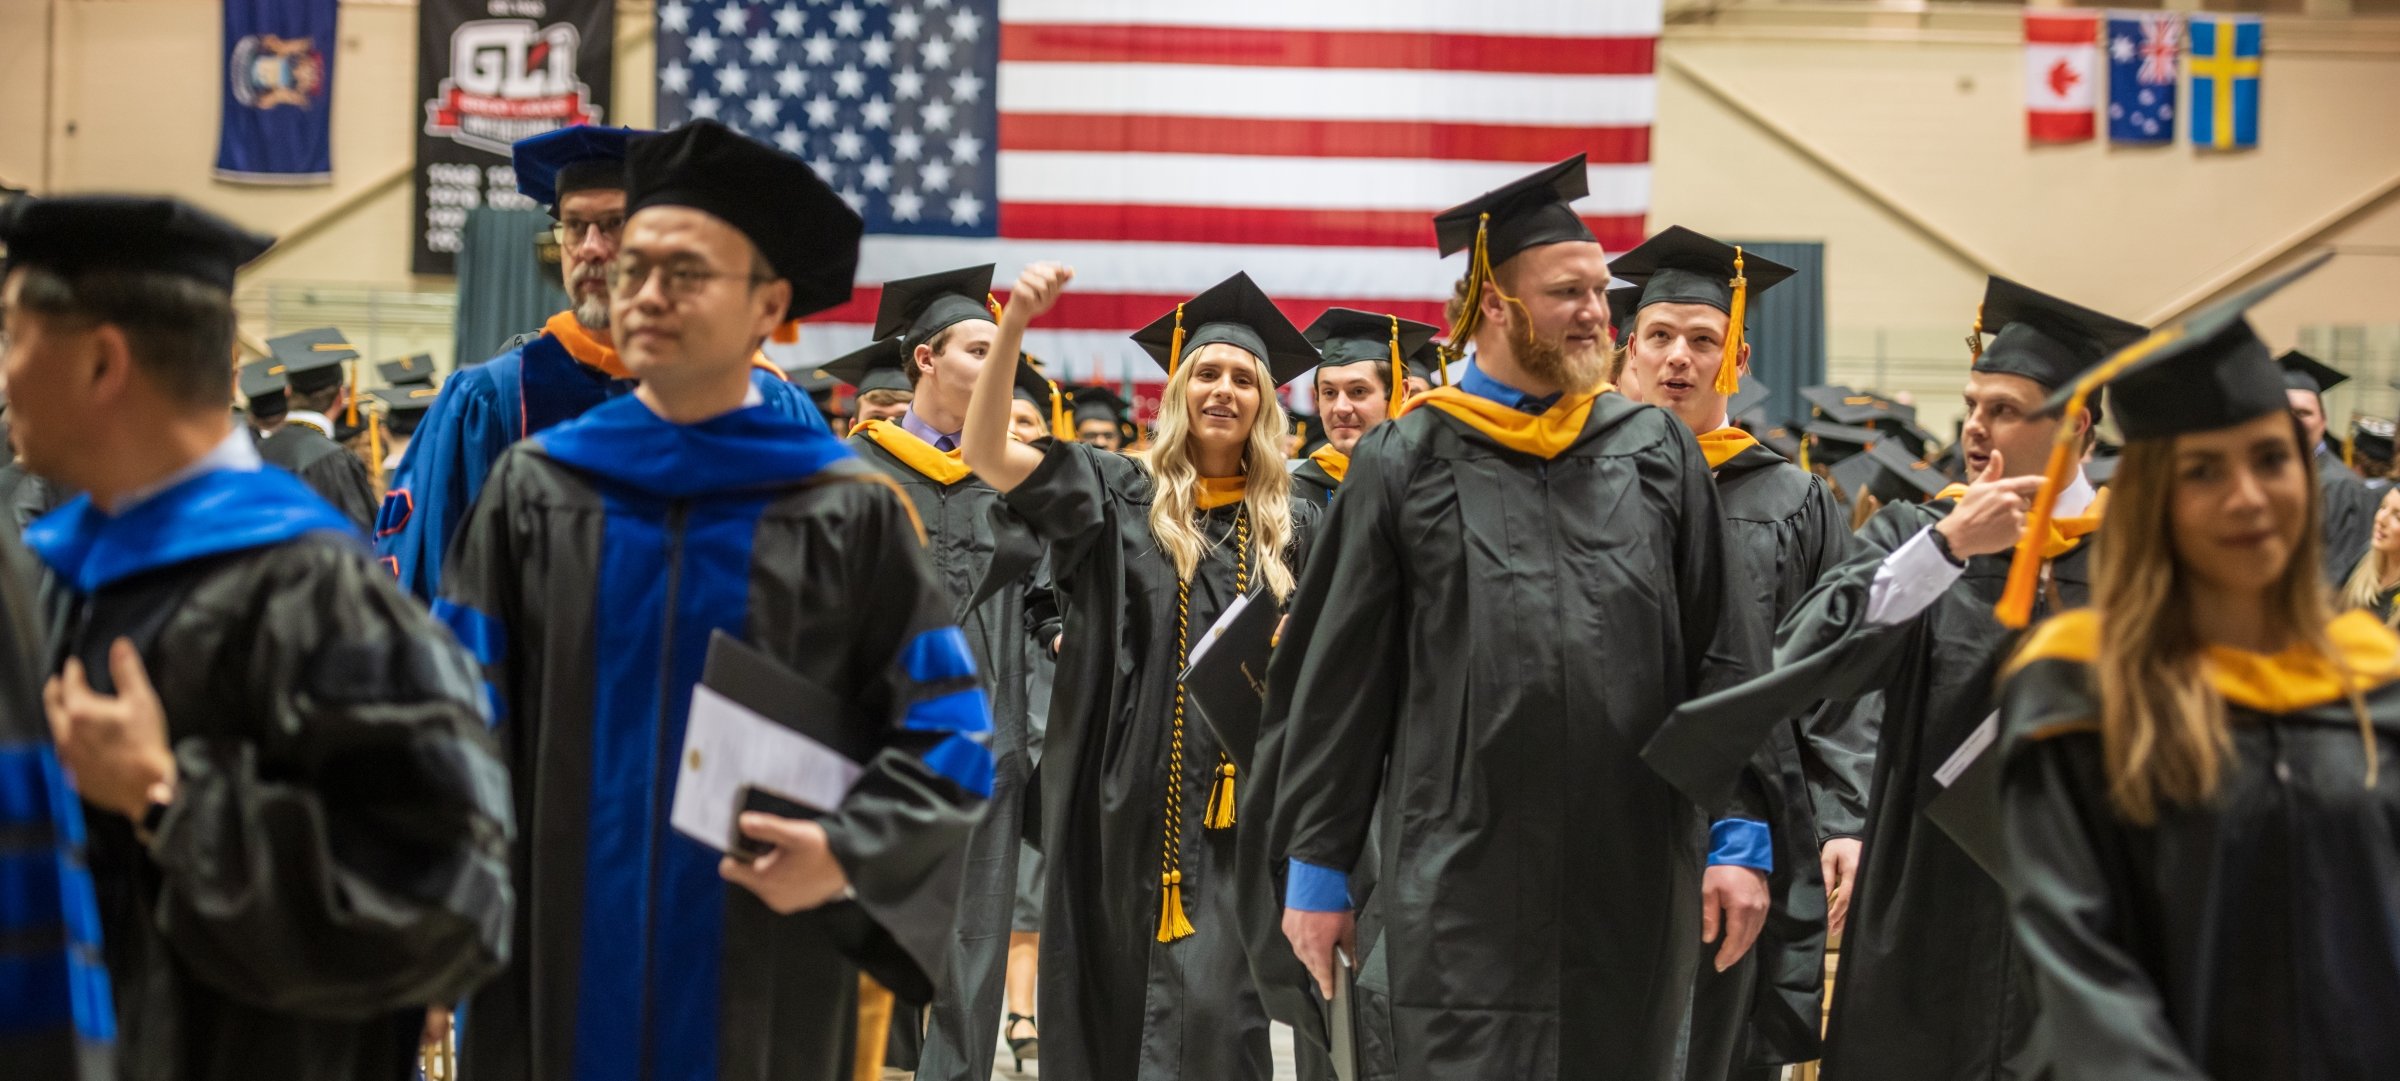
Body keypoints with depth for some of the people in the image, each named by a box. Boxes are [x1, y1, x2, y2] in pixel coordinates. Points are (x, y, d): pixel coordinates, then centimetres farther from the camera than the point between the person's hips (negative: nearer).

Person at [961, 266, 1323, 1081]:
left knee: (1212, 1006, -8)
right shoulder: (1120, 495, 4)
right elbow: (985, 452, -9)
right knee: (1114, 999, 5)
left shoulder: (1290, 524, 9)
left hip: (1234, 802, 0)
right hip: (1125, 796, 0)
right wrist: (1015, 322, -21)